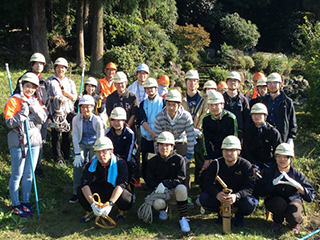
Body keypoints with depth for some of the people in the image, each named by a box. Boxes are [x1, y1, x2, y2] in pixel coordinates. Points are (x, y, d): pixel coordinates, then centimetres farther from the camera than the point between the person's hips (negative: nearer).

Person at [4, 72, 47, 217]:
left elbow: (43, 119, -2)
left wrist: (31, 105, -10)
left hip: (34, 140, 5)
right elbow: (10, 123, -12)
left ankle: (25, 202, 22)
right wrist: (23, 111, -16)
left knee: (29, 174, 10)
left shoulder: (35, 102, 13)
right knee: (17, 174, 0)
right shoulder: (13, 101, -4)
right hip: (18, 141, -5)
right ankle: (15, 205, 12)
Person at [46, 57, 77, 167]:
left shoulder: (70, 82, 14)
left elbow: (74, 97, 8)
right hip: (55, 111, -2)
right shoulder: (50, 81, 7)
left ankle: (66, 156, 16)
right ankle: (58, 158, 6)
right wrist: (55, 98, -14)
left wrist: (65, 93, -8)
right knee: (55, 134, -3)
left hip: (68, 111, 2)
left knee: (67, 134, 3)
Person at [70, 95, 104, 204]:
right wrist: (77, 154, -15)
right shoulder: (76, 119, -12)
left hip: (94, 144, -1)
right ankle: (76, 192, -3)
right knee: (77, 165, -15)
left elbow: (100, 139, -13)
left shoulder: (97, 120, -18)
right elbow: (75, 137, -9)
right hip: (82, 144, 2)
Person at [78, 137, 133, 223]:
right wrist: (93, 204, -40)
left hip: (115, 193, -2)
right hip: (98, 192, 2)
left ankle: (122, 210, 4)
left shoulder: (120, 163, -18)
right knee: (81, 191, -23)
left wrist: (110, 204, -43)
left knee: (126, 201, -35)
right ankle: (91, 212, 4)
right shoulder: (92, 164, -12)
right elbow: (85, 184, -24)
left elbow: (121, 184, -29)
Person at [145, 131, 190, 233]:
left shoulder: (179, 159, -5)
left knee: (181, 188, -37)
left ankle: (183, 218, -19)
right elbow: (149, 180, 0)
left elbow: (181, 179, -14)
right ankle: (163, 208, 11)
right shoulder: (153, 161, 4)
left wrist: (164, 183, -29)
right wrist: (157, 186, -23)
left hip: (174, 190, -1)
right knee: (158, 204, -32)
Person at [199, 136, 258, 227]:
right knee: (204, 198, -27)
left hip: (238, 196, -1)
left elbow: (249, 187, -20)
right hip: (219, 195, 1)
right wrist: (217, 194, -36)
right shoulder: (216, 164, -9)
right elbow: (207, 183, -14)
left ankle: (239, 214, 6)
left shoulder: (246, 165, -13)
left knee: (249, 204, -34)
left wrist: (236, 196, -41)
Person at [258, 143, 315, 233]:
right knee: (280, 202, -35)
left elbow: (311, 196, -18)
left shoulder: (297, 174, -13)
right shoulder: (269, 172, -12)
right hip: (274, 201, 0)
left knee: (293, 218, -31)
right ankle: (277, 221, 0)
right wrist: (274, 182, -37)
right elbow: (261, 192, -22)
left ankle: (295, 222, 11)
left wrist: (297, 186, -34)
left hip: (293, 201, 0)